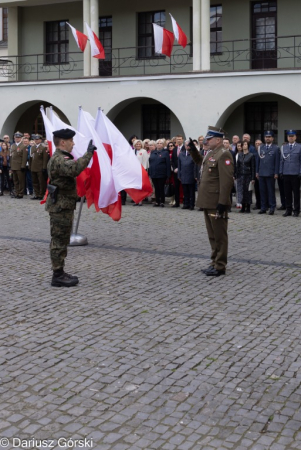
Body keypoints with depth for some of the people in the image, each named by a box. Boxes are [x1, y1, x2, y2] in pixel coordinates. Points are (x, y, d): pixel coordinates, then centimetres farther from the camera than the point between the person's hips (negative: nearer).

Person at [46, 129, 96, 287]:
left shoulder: (62, 158, 16)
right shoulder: (58, 160, -20)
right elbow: (74, 168, -39)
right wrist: (88, 153, -36)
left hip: (64, 206, 11)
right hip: (61, 206, -11)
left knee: (61, 240, 15)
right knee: (59, 240, -5)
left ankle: (59, 272, 23)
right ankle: (58, 276, 1)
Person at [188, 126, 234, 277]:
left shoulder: (223, 155, -15)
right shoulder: (210, 154, 14)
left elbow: (227, 180, -21)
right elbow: (199, 161, 38)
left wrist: (222, 202, -24)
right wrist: (193, 149, 22)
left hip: (217, 203, -10)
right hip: (207, 201, 10)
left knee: (219, 235, -1)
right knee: (212, 235, 16)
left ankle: (220, 266, 6)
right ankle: (215, 262, 25)